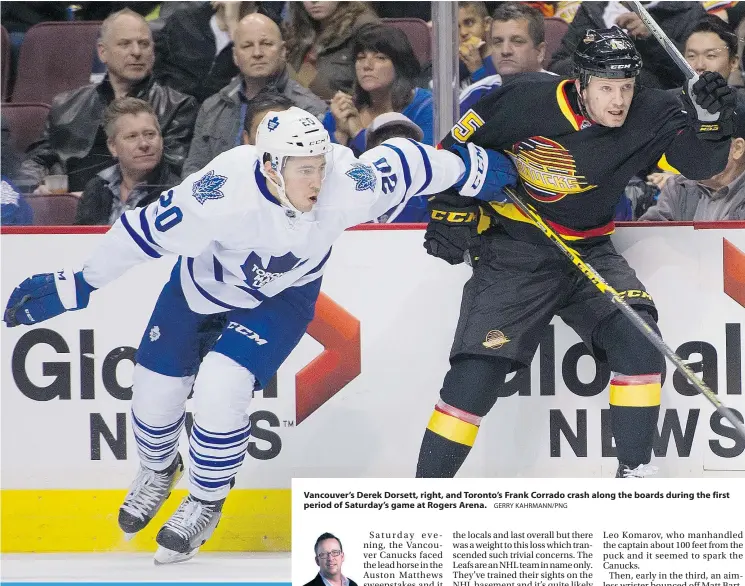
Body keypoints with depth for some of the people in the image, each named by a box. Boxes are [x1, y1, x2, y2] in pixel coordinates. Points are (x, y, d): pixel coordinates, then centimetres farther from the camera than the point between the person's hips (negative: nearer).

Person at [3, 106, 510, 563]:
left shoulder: (345, 187, -34)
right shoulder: (222, 194, -40)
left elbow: (400, 163, -17)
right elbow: (145, 230, -31)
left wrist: (468, 170, -3)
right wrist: (74, 286, -27)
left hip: (282, 296, 0)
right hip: (205, 283, 0)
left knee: (220, 390, -20)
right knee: (156, 392, 8)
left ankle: (205, 505, 7)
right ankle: (159, 470, 45)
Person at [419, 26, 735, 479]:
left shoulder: (648, 115, -11)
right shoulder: (525, 102, -17)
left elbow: (701, 162, -17)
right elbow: (458, 145, -4)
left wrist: (708, 119, -36)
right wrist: (450, 213, -8)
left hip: (590, 253, 3)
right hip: (514, 255, -3)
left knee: (637, 337, -20)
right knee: (477, 371, -12)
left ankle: (635, 473, -8)